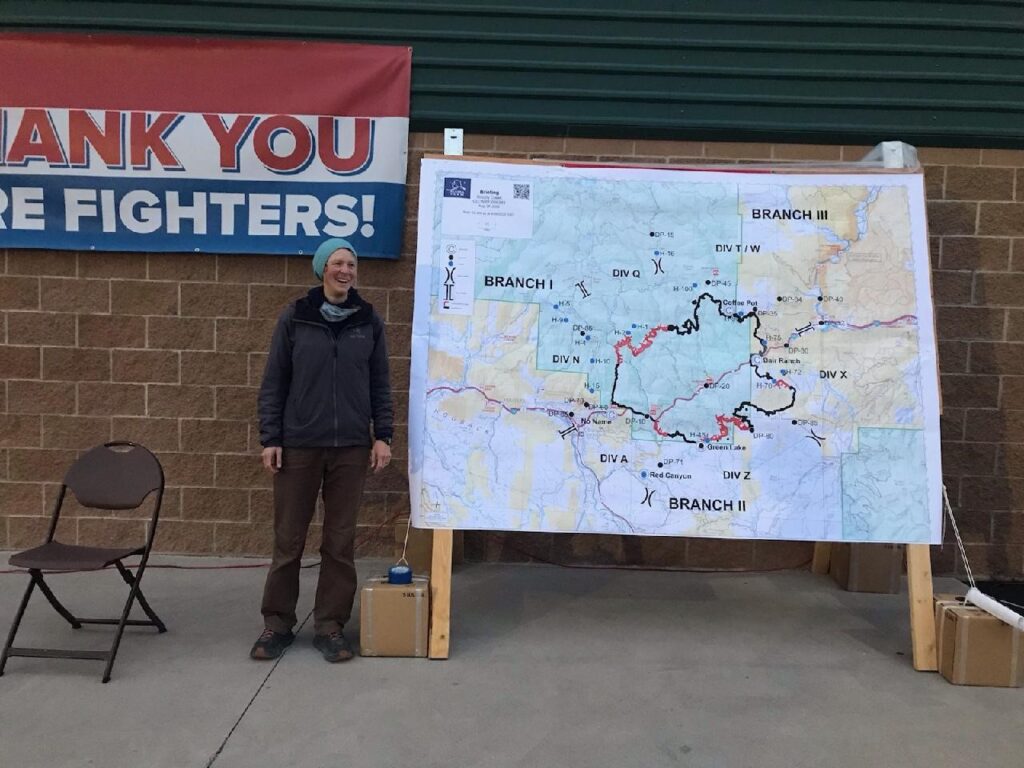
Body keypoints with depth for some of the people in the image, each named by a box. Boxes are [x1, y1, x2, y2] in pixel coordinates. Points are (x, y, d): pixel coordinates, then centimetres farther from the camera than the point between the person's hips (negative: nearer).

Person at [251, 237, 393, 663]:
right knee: (288, 537, 6)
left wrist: (383, 436, 1)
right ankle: (277, 623, 22)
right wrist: (269, 439, -4)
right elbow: (273, 383, 1)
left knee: (340, 540, 6)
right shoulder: (294, 318, 0)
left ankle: (330, 625, 19)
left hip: (351, 447, 1)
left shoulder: (370, 321, 5)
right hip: (298, 445, -1)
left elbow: (380, 384, 8)